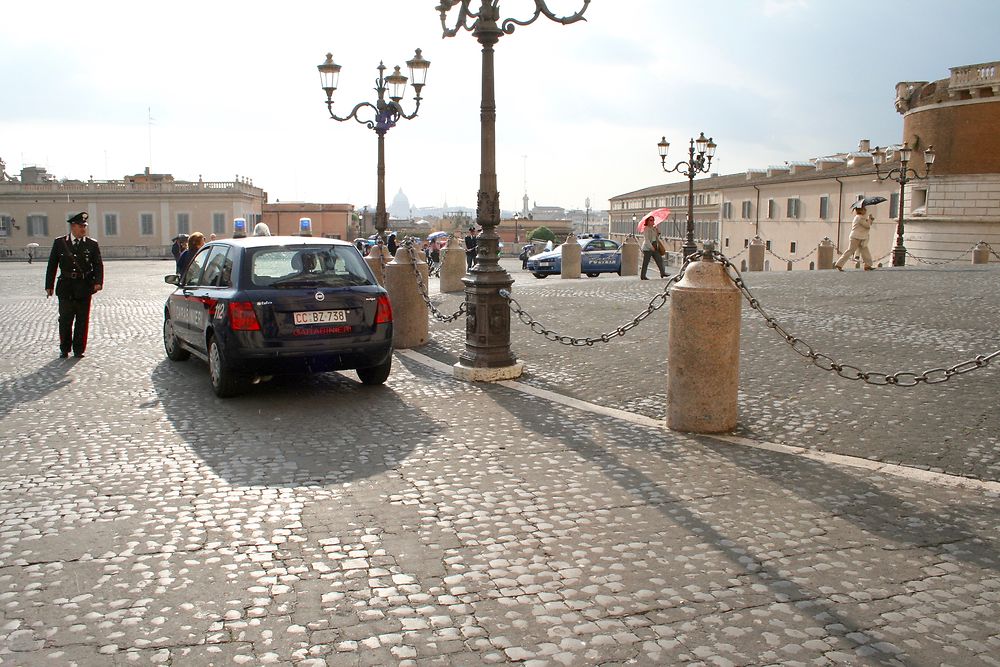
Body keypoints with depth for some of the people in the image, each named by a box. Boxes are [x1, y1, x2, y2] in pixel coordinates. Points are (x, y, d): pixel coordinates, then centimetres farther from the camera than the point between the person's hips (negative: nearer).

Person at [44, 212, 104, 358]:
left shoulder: (92, 244, 5)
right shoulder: (60, 243, 5)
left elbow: (98, 265, 2)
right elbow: (52, 265, 8)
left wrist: (98, 282, -13)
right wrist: (49, 286, 4)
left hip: (84, 287, 0)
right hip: (66, 287, 0)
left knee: (82, 320, 3)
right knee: (65, 320, 3)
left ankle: (79, 349, 13)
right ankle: (64, 349, 16)